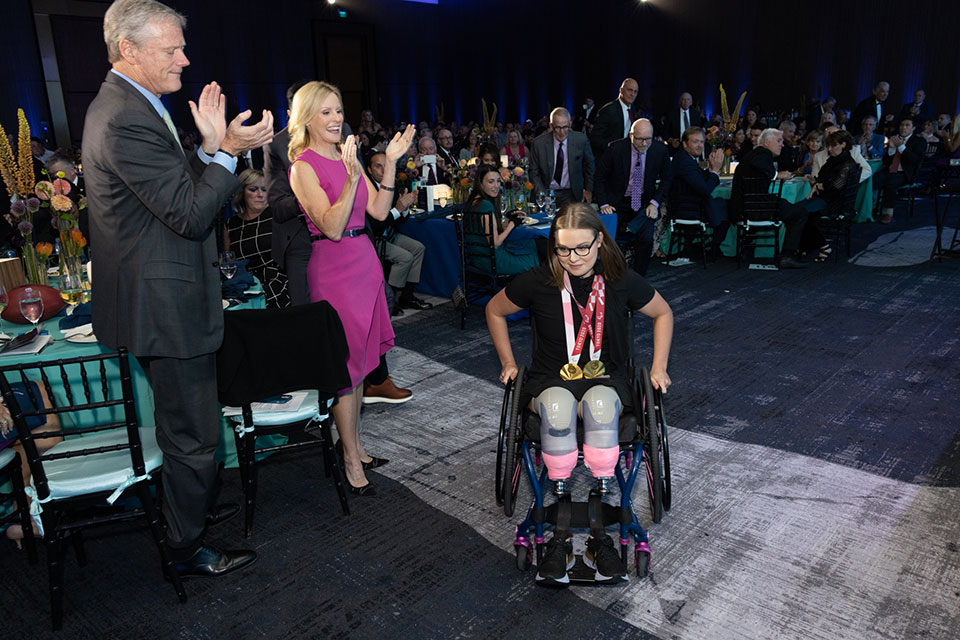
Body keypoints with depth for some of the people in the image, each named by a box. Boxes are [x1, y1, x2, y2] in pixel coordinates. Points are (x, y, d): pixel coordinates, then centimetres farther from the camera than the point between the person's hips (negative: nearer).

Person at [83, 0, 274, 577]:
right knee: (193, 436, 4)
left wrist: (210, 146, 1)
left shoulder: (127, 106, 12)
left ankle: (199, 507, 46)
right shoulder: (125, 120, -22)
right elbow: (190, 213, -24)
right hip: (166, 308, -11)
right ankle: (188, 550, 24)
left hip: (168, 301, 11)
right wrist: (227, 151, -17)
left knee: (191, 426, 26)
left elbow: (182, 187, 13)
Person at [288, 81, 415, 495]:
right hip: (333, 268, -7)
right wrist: (352, 178, -29)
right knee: (345, 363, -1)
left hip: (364, 261, 8)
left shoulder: (347, 156, 12)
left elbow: (379, 211, 6)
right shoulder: (303, 166, -10)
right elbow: (332, 227, -19)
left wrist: (391, 162, -1)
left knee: (360, 359, 13)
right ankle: (351, 458, 11)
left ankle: (355, 444, 27)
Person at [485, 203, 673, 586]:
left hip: (606, 378, 0)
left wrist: (659, 368, 8)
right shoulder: (538, 282, -5)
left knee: (599, 405, -39)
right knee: (558, 407, -39)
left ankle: (599, 534, -32)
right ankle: (560, 537, -32)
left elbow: (663, 313, 15)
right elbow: (495, 311, 12)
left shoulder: (621, 281, -3)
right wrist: (508, 363, 8)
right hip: (551, 380, 0)